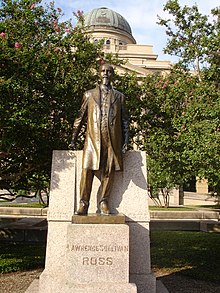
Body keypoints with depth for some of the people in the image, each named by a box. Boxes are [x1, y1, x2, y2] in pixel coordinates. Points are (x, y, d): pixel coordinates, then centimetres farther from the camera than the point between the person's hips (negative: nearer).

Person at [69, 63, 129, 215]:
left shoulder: (119, 96, 19)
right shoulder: (89, 94, 18)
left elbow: (124, 121, 15)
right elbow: (80, 118, 16)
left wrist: (125, 141, 5)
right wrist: (73, 140, 11)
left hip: (112, 139, 1)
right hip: (93, 137, 0)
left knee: (109, 171, -2)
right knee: (87, 169, -9)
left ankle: (103, 202, 10)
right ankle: (84, 204, -3)